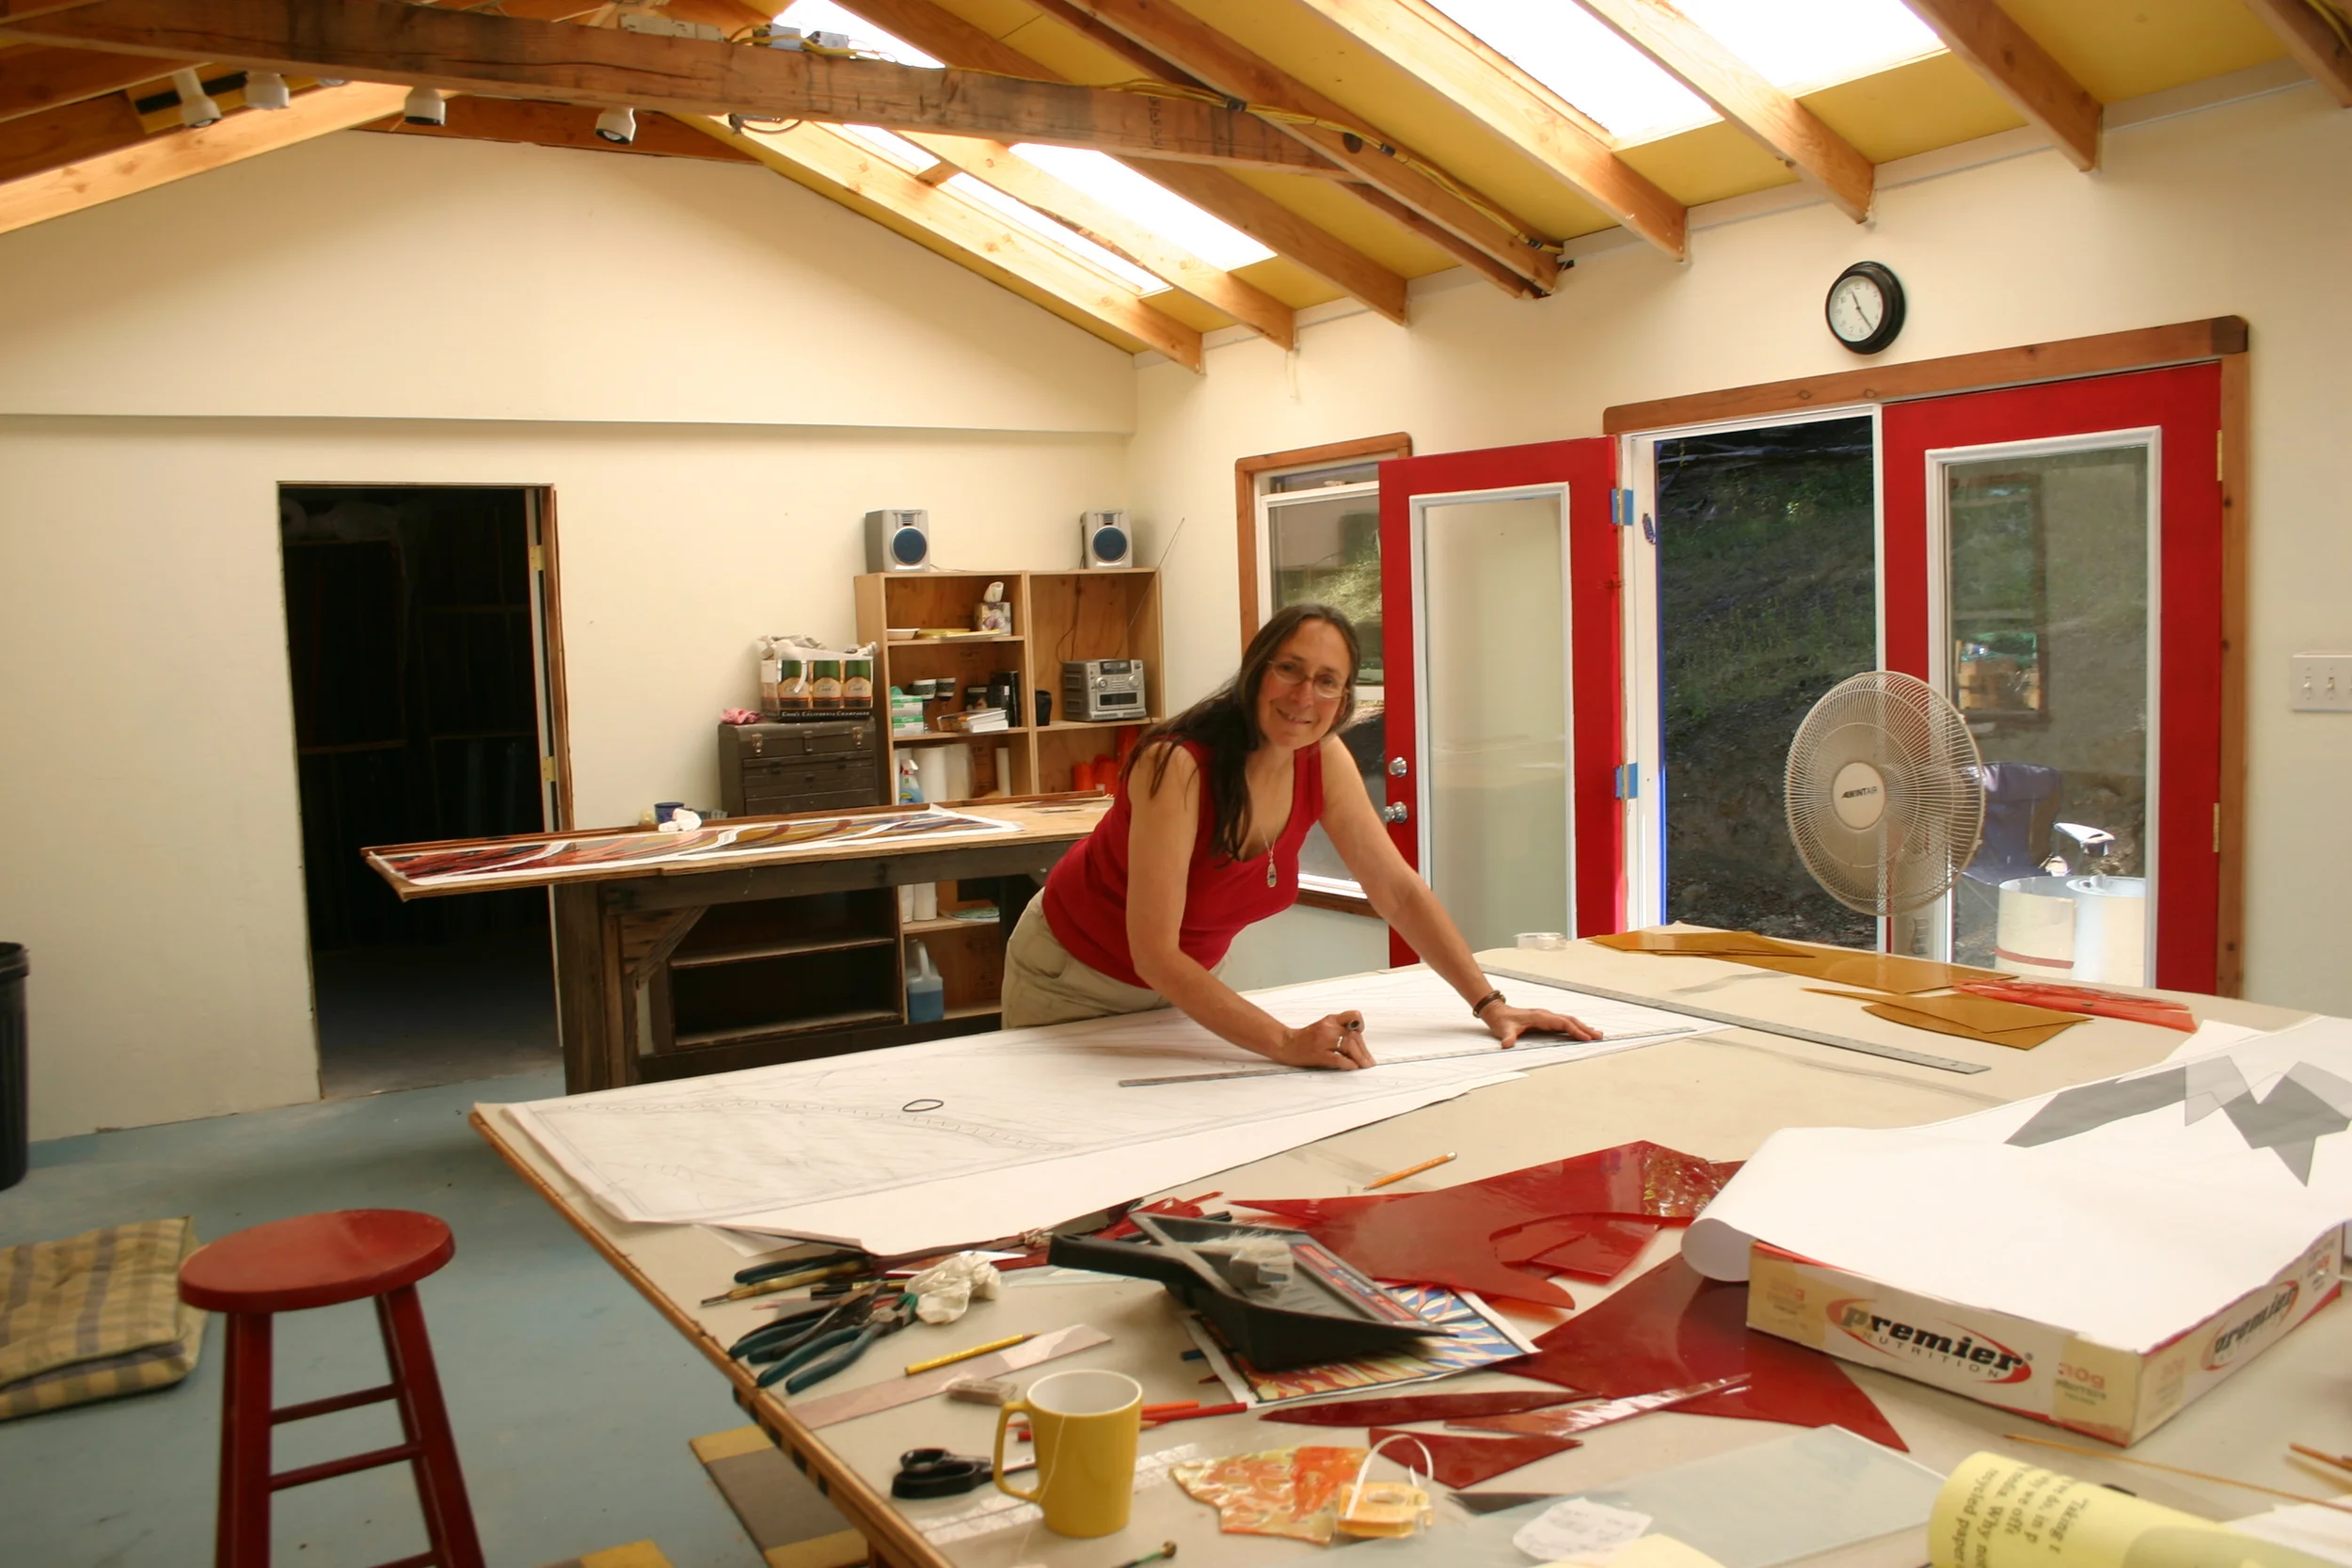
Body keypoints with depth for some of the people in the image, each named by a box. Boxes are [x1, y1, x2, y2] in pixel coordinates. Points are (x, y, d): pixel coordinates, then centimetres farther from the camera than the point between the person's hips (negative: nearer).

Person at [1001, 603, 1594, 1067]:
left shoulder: (1324, 760, -16)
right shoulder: (1177, 764, -34)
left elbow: (1399, 891, -7)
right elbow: (1154, 954, -36)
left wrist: (1491, 1005, -13)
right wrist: (1288, 1043, -43)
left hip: (1184, 984, 5)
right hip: (1073, 981, -5)